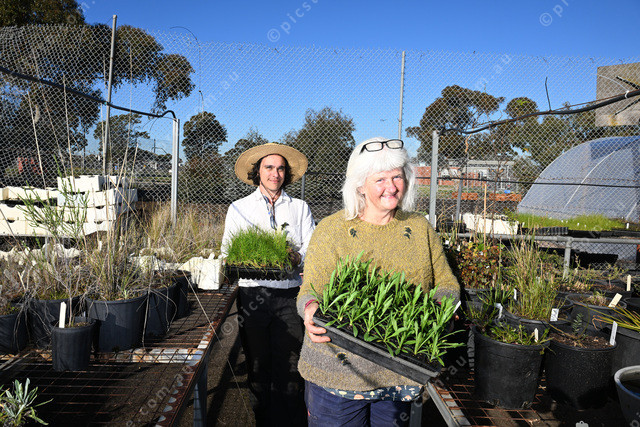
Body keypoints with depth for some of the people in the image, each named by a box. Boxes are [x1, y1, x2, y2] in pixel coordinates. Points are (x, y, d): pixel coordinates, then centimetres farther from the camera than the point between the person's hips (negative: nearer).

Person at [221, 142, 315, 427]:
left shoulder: (300, 208, 13)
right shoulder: (238, 208, 13)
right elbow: (227, 252, 9)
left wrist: (296, 259, -16)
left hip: (289, 294, 0)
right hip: (252, 294, 0)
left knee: (289, 368, -2)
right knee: (257, 366, 5)